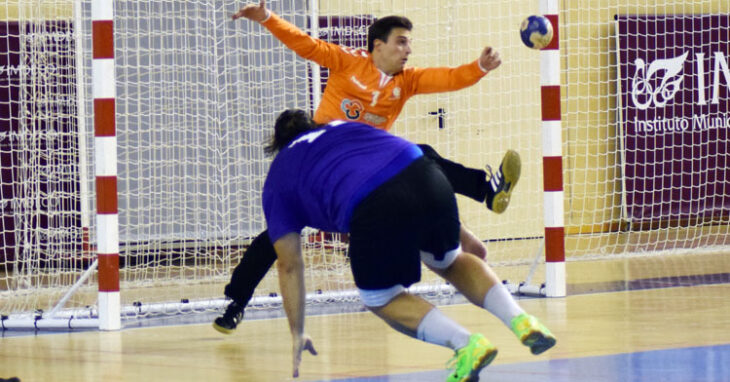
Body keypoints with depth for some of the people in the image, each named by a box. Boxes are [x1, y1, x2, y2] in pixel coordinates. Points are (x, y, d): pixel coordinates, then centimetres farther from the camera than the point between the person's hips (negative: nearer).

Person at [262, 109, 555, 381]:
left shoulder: (276, 182, 26)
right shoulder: (342, 126, 36)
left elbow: (289, 265, 23)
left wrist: (297, 334, 28)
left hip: (376, 207, -5)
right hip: (426, 177, 5)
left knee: (379, 299, 20)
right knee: (449, 263, 32)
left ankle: (467, 345, 1)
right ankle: (521, 321, 15)